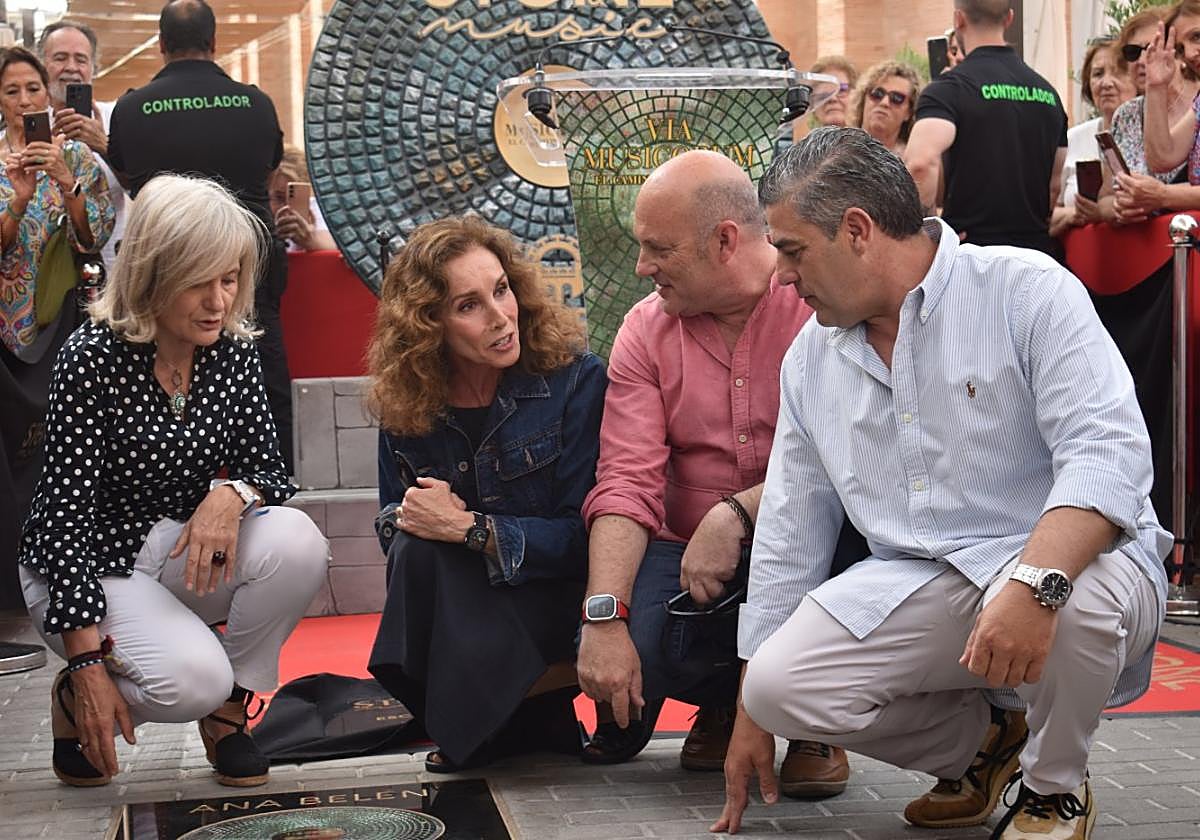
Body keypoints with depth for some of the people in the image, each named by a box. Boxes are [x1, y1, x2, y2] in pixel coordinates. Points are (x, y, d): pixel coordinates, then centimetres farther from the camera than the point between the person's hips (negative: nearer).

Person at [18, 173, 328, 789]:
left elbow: (268, 468, -1)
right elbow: (67, 509, -21)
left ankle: (228, 708, -2)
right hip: (88, 565, -5)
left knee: (296, 542, -24)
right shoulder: (94, 357, -20)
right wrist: (88, 662, -26)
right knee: (193, 677, -30)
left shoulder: (232, 351, -4)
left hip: (186, 551, 5)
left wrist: (233, 494, -29)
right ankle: (77, 703, 5)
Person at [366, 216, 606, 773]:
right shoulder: (405, 403, -1)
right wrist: (406, 518, -18)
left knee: (427, 550, -30)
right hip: (457, 608, 4)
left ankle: (528, 721, -5)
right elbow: (393, 522, 7)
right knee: (417, 544, -27)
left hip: (552, 604, -4)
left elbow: (583, 535, -14)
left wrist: (469, 528, -24)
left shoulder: (576, 381, -12)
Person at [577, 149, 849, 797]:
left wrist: (737, 514, -28)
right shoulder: (646, 330, 1)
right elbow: (626, 482, -9)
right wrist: (604, 616, -22)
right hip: (688, 549, 3)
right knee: (608, 658, -24)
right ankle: (725, 696, 15)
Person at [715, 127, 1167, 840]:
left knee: (1078, 600, -39)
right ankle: (983, 738, 11)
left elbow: (1107, 453, -21)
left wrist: (1035, 582, -39)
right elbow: (788, 538, 14)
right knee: (778, 684, -18)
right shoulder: (811, 360, 11)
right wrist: (752, 715, 13)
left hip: (1070, 565, -4)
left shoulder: (1026, 291, -8)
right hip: (919, 587, 5)